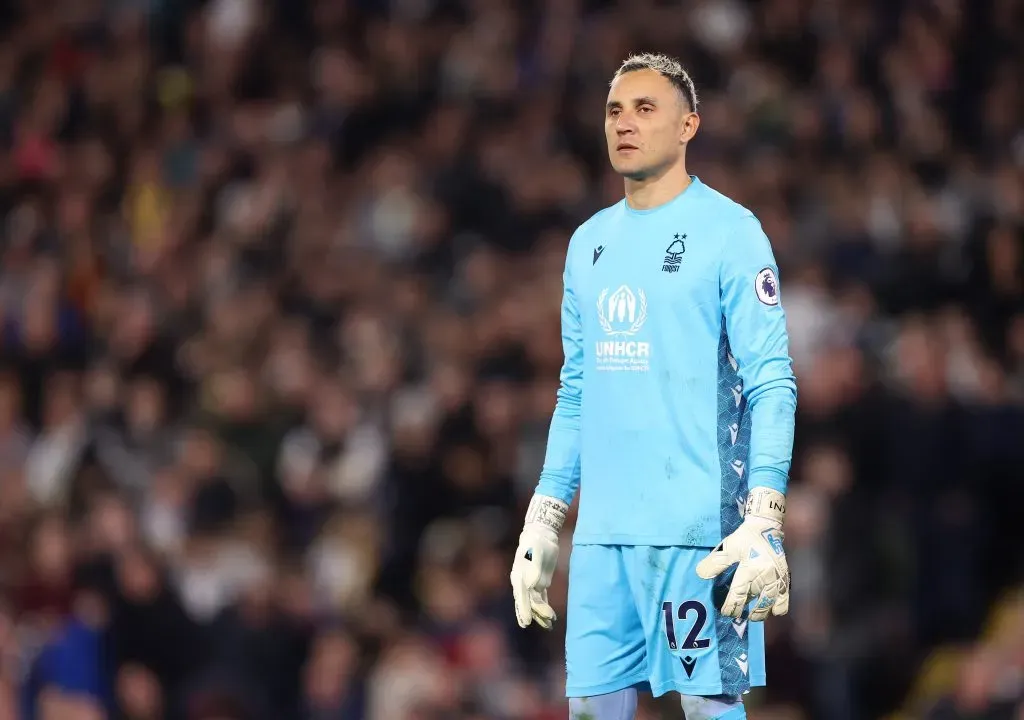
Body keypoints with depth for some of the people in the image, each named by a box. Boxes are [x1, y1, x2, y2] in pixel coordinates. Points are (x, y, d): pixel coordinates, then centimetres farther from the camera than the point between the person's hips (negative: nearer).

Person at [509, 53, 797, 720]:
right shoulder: (590, 243, 16)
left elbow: (771, 384, -9)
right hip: (602, 531, 6)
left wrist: (764, 527, -18)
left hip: (699, 529, -6)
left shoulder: (730, 232, -4)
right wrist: (542, 525, 16)